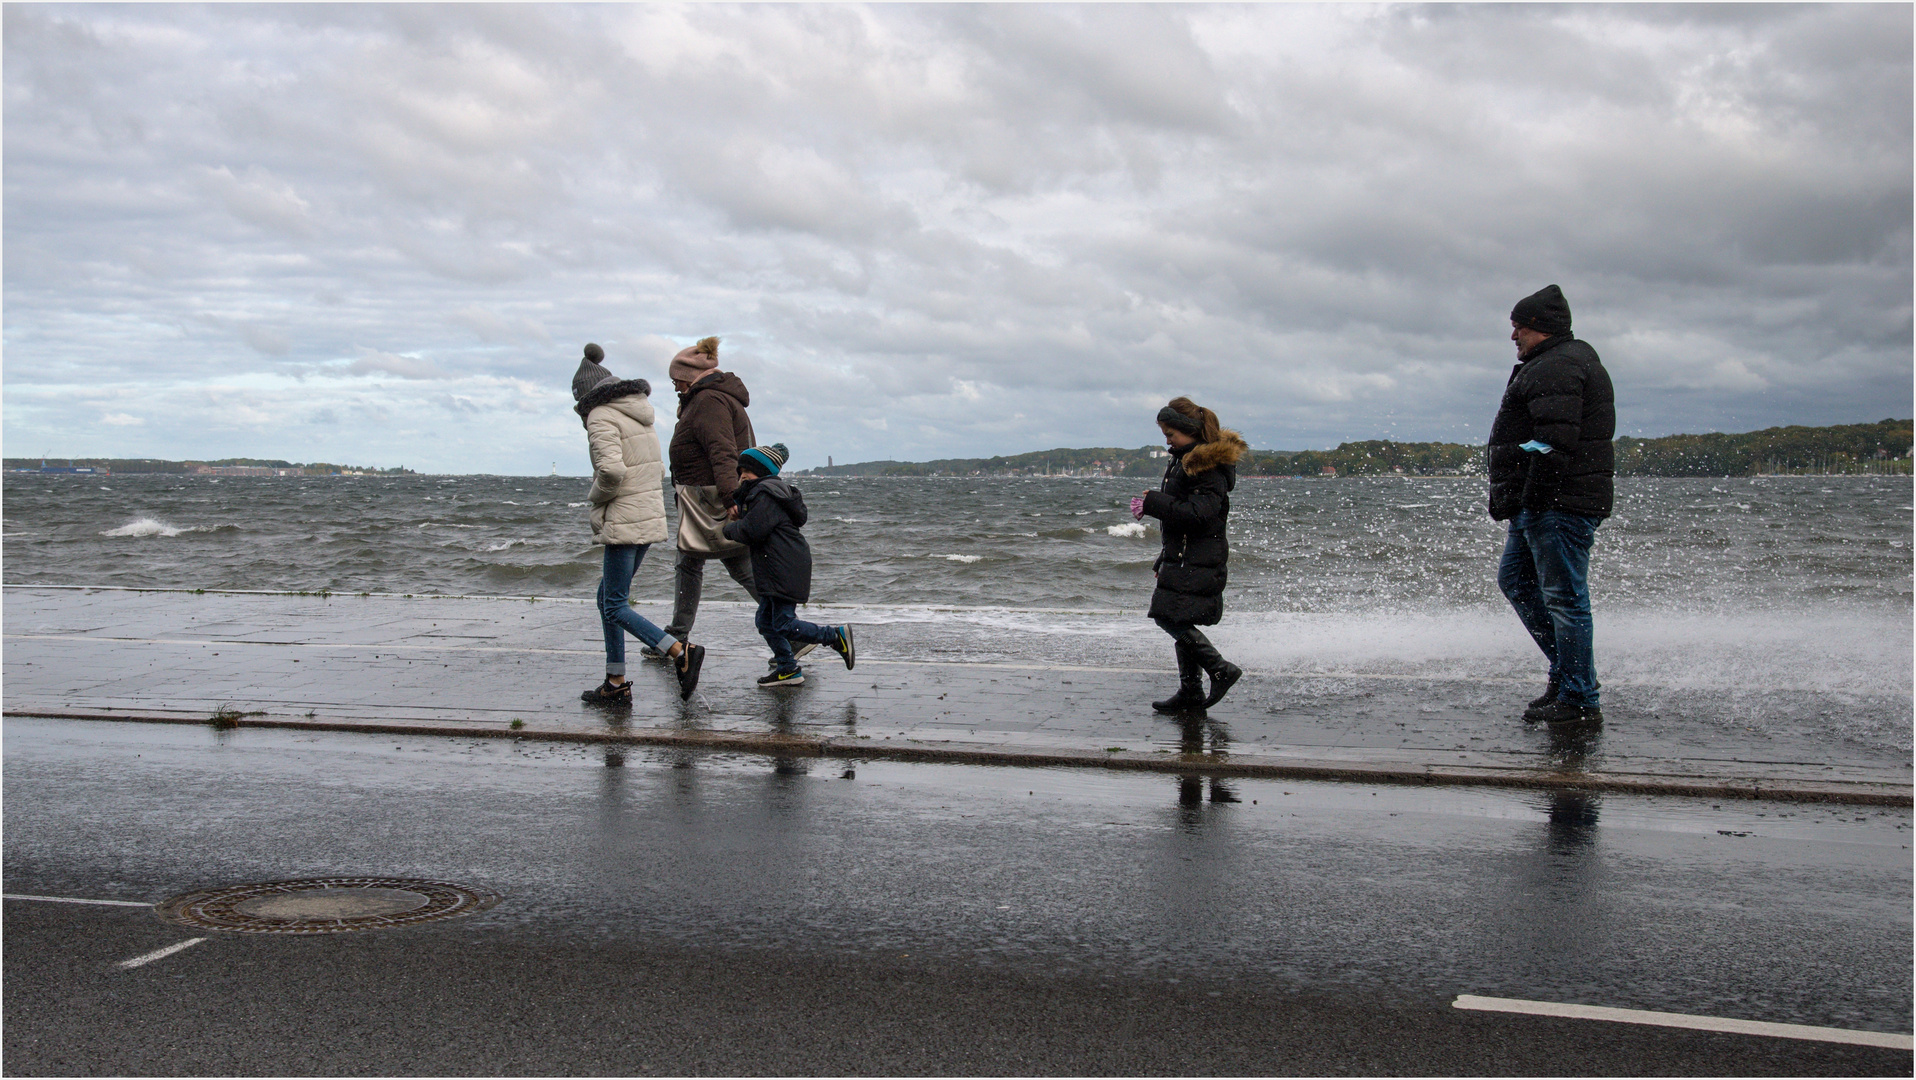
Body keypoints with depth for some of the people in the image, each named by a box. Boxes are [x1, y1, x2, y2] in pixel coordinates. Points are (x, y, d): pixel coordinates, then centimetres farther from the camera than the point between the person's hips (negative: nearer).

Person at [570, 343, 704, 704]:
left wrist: (594, 497, -6)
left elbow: (611, 470, -25)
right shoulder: (638, 414, 16)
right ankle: (615, 684, 16)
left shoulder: (601, 417, -11)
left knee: (616, 607, -5)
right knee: (607, 598, 15)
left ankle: (681, 653, -17)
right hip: (651, 517, 9)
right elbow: (657, 471, 20)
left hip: (623, 522, -9)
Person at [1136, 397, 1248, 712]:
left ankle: (1222, 670, -5)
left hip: (1197, 560, -10)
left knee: (1172, 618, -14)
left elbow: (1198, 513, -25)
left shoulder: (1210, 467, -15)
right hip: (1183, 557, 10)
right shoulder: (1184, 461, 16)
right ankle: (1190, 692, 14)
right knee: (1179, 621, 10)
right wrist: (1164, 561, 23)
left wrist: (1152, 504, -21)